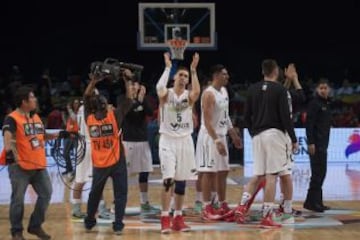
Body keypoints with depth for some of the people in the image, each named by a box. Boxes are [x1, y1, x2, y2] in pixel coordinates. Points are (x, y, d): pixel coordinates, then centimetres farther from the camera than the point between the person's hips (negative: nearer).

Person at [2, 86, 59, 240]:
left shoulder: (36, 117, 13)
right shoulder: (12, 119, -13)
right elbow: (7, 137, -28)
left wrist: (56, 135, 13)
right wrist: (10, 149, -46)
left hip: (39, 165, 8)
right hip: (20, 166, -8)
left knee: (46, 193, 9)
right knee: (18, 199, -1)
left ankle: (35, 226, 22)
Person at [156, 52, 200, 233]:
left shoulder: (189, 96, 3)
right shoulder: (166, 94, -3)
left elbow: (197, 91, -22)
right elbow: (159, 89, -27)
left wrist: (193, 70, -26)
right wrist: (167, 67, -25)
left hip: (185, 140, 3)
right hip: (168, 140, -3)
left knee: (181, 181, 7)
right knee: (168, 179, -11)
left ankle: (178, 218, 16)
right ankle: (165, 219, -7)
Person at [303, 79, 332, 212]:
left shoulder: (327, 104, 17)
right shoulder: (314, 104, -9)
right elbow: (309, 124, -16)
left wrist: (325, 143, 18)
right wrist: (311, 143, -22)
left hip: (323, 144, 9)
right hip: (316, 145, -9)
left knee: (321, 173, 10)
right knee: (317, 173, -10)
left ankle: (317, 202, 14)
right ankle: (312, 202, -7)